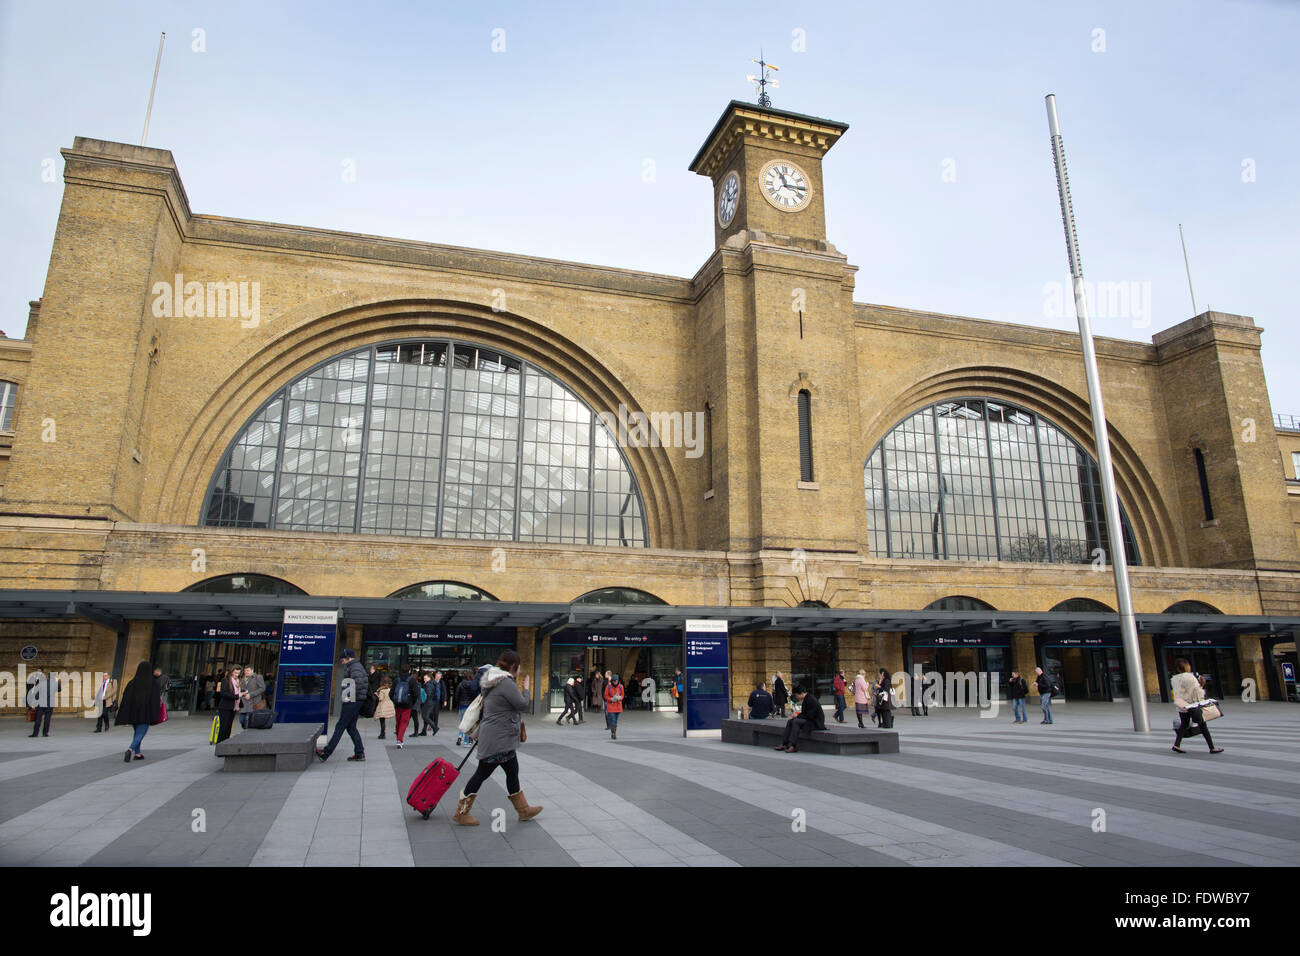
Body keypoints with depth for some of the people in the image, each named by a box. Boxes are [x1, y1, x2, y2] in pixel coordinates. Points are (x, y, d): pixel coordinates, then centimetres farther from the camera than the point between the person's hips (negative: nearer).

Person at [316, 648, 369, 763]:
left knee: (340, 726, -5)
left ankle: (326, 753, 0)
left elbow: (358, 683, -27)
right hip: (356, 702, 10)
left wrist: (350, 696, -18)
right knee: (351, 727, 11)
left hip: (352, 702, -10)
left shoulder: (355, 668, -13)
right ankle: (359, 753, 10)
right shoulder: (356, 667, 20)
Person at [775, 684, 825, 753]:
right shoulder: (805, 699, 10)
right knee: (790, 721, -5)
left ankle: (792, 746, -30)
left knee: (796, 721, -28)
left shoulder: (811, 700, -21)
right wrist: (797, 714, 0)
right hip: (809, 720, 10)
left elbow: (810, 716, -23)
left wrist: (798, 716, -13)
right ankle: (784, 744, -10)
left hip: (815, 722, -10)